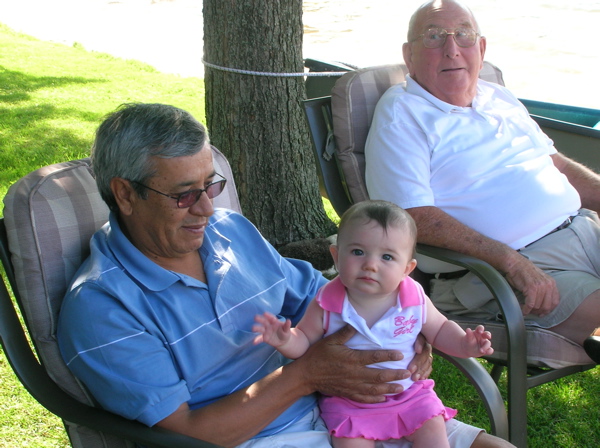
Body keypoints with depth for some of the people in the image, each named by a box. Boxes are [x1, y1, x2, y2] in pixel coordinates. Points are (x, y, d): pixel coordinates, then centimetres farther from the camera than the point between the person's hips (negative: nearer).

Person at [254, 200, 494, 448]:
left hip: (409, 393, 2)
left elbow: (439, 329, 6)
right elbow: (304, 339, -5)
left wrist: (463, 344, -13)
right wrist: (285, 340, -28)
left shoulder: (415, 300, -11)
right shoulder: (327, 304, -16)